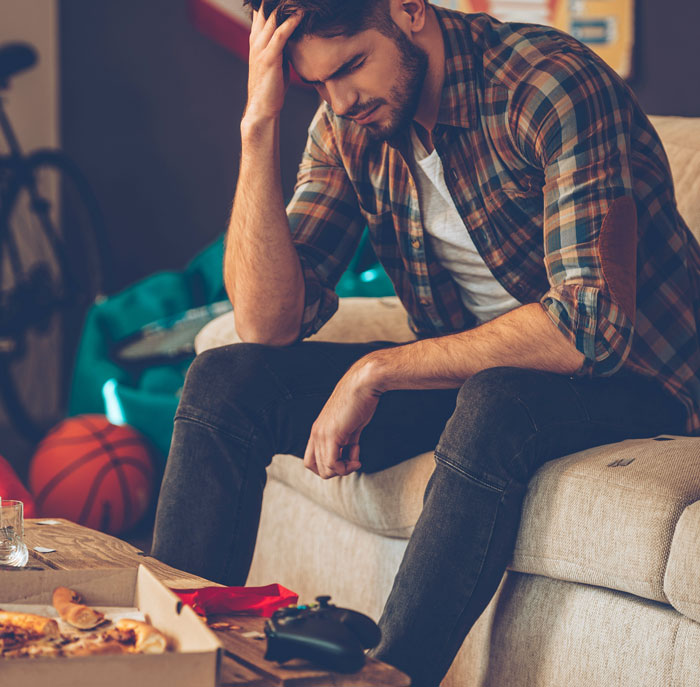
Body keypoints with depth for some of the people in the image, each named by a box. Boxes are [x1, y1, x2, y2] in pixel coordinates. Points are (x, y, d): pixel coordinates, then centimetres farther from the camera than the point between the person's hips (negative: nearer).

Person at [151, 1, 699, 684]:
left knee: (493, 405, -39)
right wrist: (260, 126, -19)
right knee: (225, 382, -9)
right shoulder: (347, 127, -3)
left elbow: (591, 325, -30)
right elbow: (268, 323, -9)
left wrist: (374, 372, -25)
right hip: (468, 375, 6)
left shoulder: (553, 84, -23)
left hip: (633, 380, -6)